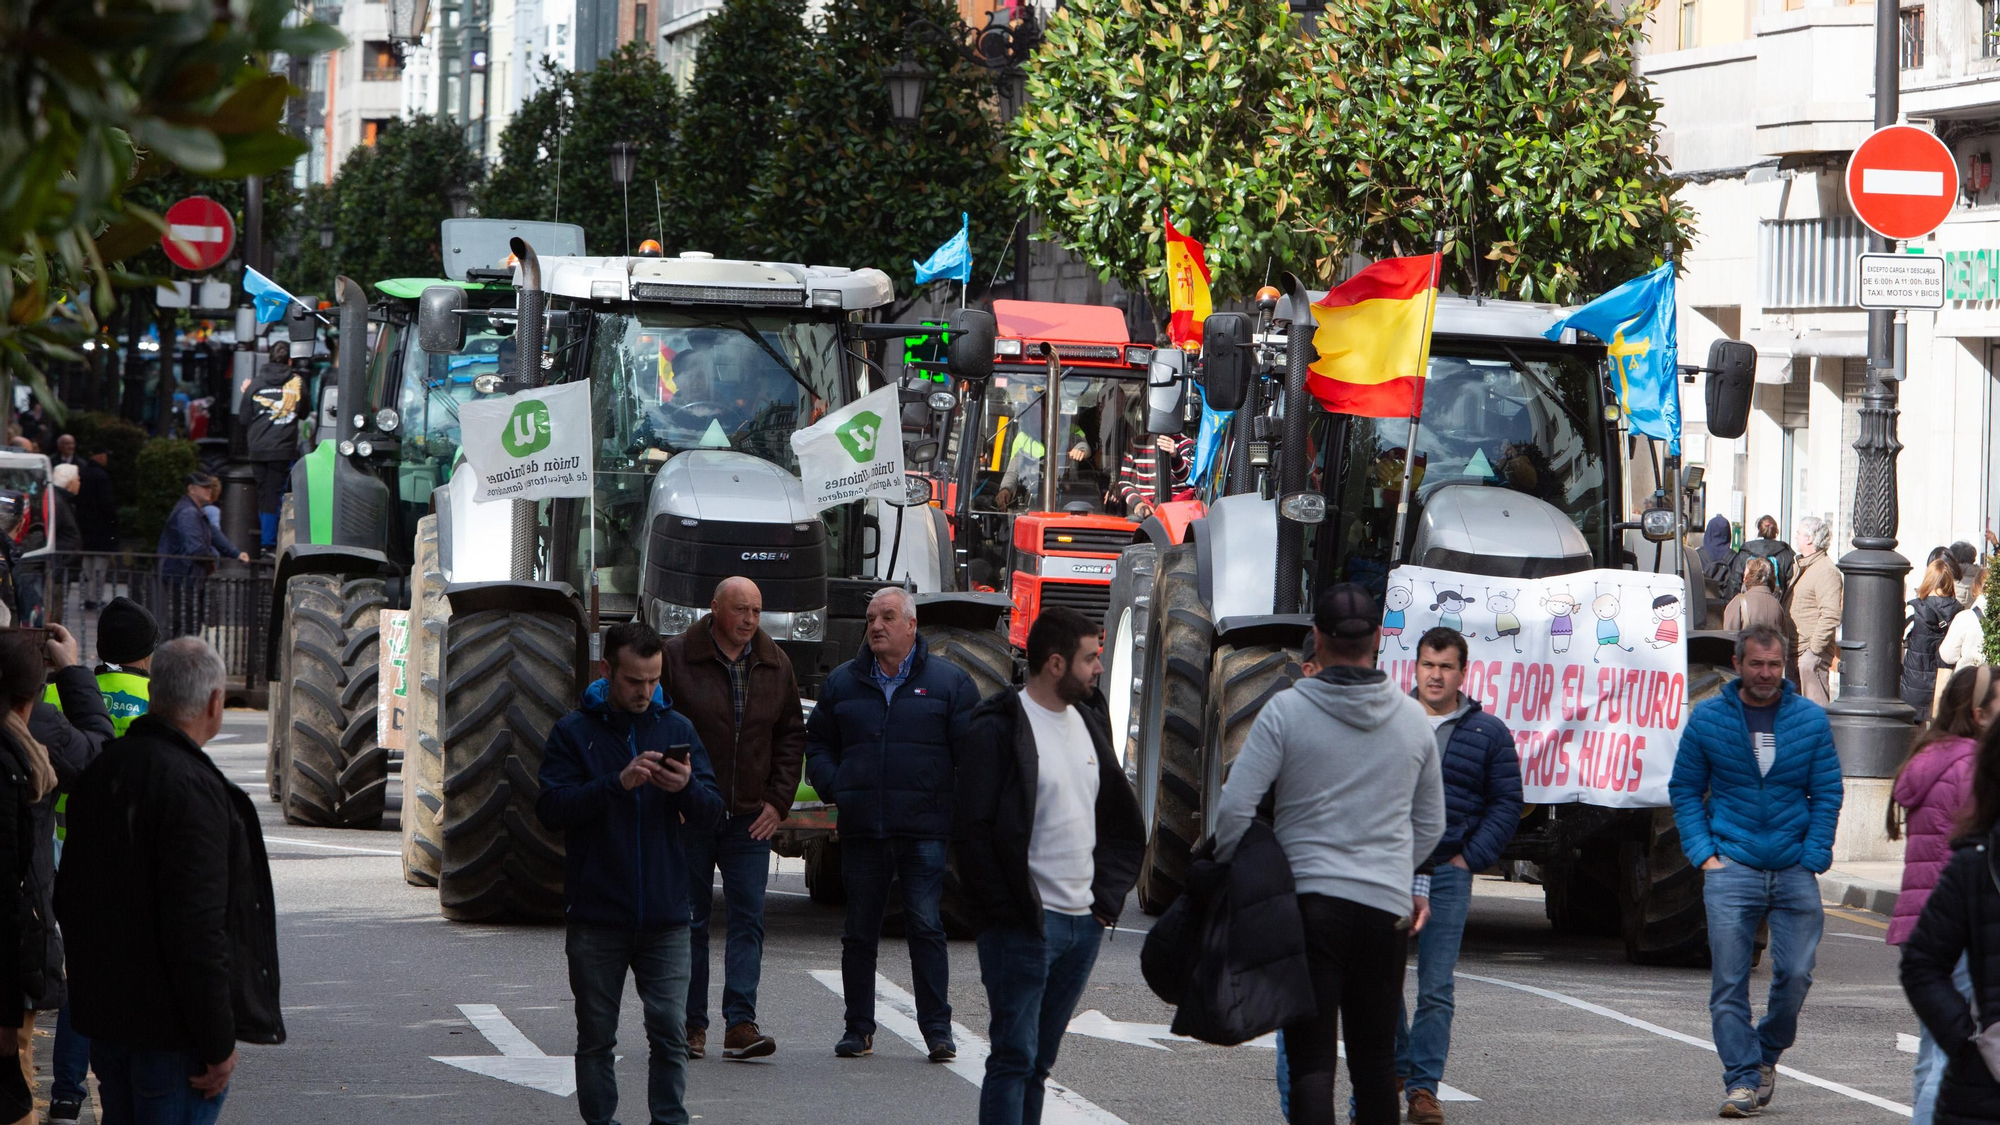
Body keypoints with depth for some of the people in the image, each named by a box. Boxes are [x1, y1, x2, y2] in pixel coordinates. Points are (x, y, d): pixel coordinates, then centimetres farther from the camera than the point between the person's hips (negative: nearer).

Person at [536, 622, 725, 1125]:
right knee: (596, 1038, 5)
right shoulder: (573, 732, 2)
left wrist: (687, 787, -16)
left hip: (665, 915, 1)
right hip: (596, 917, -1)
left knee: (670, 1034, -4)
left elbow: (711, 814, 6)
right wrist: (617, 784, -21)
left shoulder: (678, 729, 9)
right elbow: (551, 806, -10)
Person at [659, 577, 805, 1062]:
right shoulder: (676, 658, -4)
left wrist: (778, 801, 5)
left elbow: (792, 736, 14)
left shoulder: (775, 666, 8)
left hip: (751, 819, 3)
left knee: (748, 919, -5)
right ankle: (691, 1026, 9)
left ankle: (740, 1023, -8)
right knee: (689, 921, 3)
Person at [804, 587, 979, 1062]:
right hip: (862, 828, 3)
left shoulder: (948, 683, 4)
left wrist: (949, 801, -7)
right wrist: (834, 786, 2)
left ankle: (937, 1030, -3)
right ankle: (859, 1028, 13)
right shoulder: (842, 683, 13)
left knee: (926, 927, -7)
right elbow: (817, 741, 19)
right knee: (859, 932, 6)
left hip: (926, 829, -3)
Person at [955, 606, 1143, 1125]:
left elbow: (1123, 825, 24)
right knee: (1015, 1057, -8)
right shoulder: (998, 729, -9)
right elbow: (974, 832, -12)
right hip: (1023, 927, -7)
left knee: (1039, 1061, 10)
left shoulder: (1088, 725, 15)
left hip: (1084, 925, 7)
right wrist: (1012, 910, -15)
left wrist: (1107, 897, 12)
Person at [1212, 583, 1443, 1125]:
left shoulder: (1286, 711, -6)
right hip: (1387, 908, 3)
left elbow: (1234, 807, -9)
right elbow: (1430, 825, 17)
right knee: (1376, 1060, 13)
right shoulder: (1413, 719, 7)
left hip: (1309, 900, -3)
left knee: (1311, 1062, -5)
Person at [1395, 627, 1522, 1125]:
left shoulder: (1488, 734, 7)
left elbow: (1507, 803, 8)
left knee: (1436, 989, -3)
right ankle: (1394, 1068, 23)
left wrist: (1472, 856, -1)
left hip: (1448, 875, -1)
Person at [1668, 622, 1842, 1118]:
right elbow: (1684, 790, 9)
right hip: (1731, 868, -1)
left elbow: (1827, 794, 7)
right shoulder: (1707, 719, 4)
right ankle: (1741, 1078, -4)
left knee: (1795, 975, -2)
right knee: (1729, 982, -8)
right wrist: (1703, 852, -2)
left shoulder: (1811, 719, 5)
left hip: (1794, 869, 1)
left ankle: (1766, 1054, 22)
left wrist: (1813, 856, -2)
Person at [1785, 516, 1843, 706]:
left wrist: (1815, 649, -21)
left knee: (1816, 704, -12)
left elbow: (1830, 616, -21)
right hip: (1795, 651, 10)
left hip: (1813, 653, -10)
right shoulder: (1799, 566, 18)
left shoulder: (1826, 571, -14)